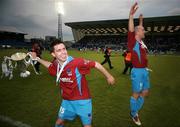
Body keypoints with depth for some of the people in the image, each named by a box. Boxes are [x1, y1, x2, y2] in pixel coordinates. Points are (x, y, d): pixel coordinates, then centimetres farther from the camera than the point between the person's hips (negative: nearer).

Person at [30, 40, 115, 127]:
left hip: (82, 100, -4)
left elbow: (95, 64, -20)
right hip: (67, 100, 5)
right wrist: (36, 58, 14)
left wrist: (108, 76, -9)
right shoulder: (56, 65, -9)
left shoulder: (76, 62, -28)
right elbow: (50, 65, 16)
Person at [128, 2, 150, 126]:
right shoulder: (133, 42, -12)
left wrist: (141, 20, 34)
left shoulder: (141, 41, 10)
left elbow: (139, 29, 29)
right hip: (138, 71, -9)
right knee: (136, 94, 5)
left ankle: (135, 110, 37)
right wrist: (131, 16, -37)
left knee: (145, 92, 19)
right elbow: (131, 31, -29)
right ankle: (133, 114, 27)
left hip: (145, 70, 9)